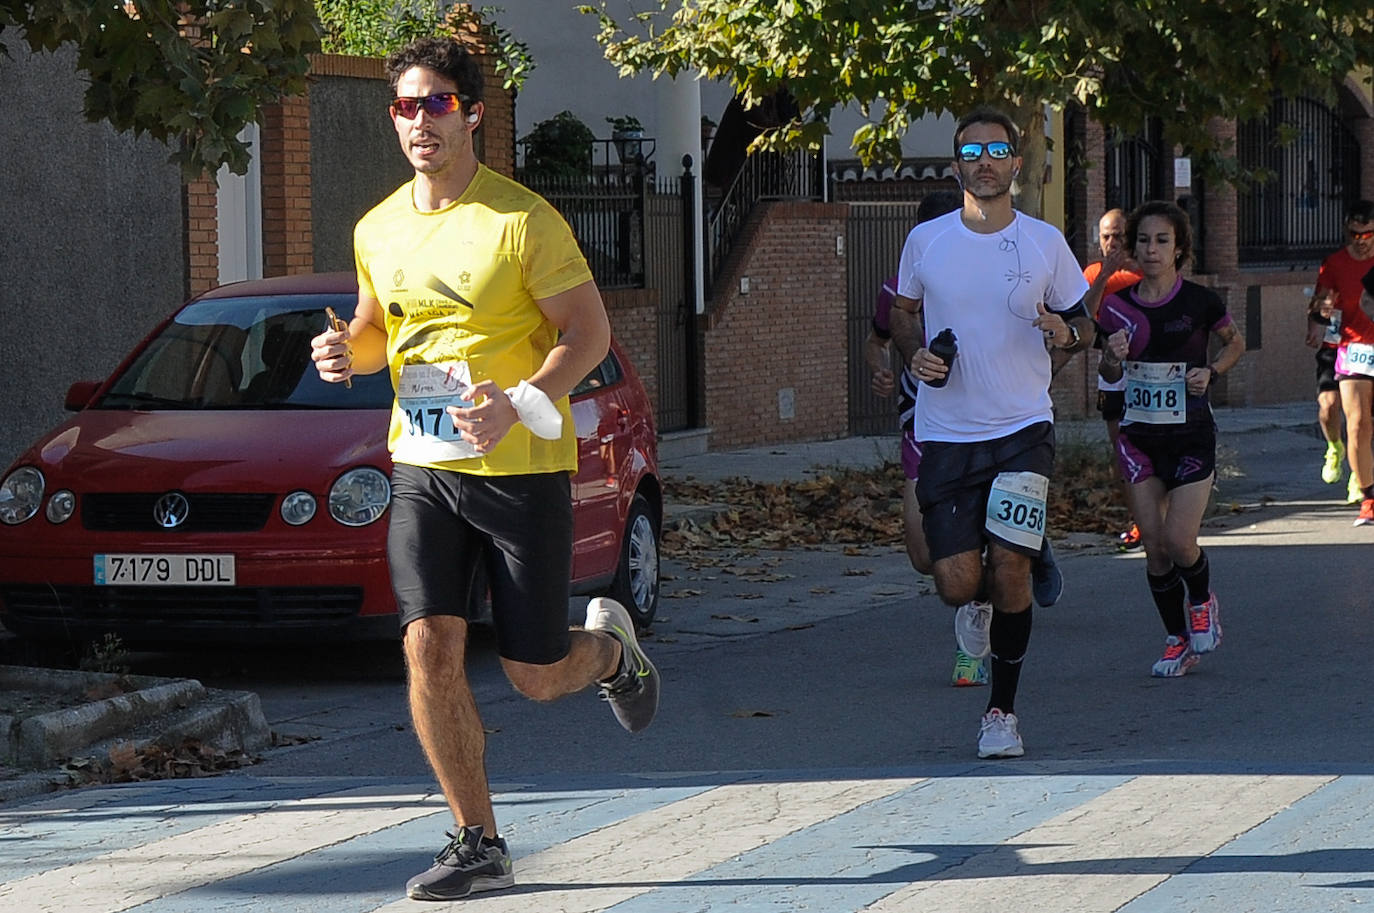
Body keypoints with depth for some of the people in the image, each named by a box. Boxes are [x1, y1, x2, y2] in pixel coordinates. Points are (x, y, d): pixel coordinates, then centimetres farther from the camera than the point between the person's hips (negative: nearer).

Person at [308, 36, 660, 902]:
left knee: (537, 675, 1)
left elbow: (590, 331, -9)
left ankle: (611, 647, 39)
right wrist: (349, 352, -2)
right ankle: (479, 845, -2)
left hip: (523, 468, -4)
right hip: (423, 466, 4)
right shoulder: (379, 229, 7)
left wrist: (518, 404, -24)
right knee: (430, 644, -12)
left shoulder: (522, 220, -10)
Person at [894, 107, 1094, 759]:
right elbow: (901, 315, 18)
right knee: (956, 582, -7)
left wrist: (1066, 333, -13)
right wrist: (916, 356, -3)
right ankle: (977, 604, 33)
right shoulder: (925, 242, 3)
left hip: (1023, 430, -1)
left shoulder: (1045, 242, 1)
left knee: (1010, 569, -10)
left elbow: (1083, 325, 10)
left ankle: (1002, 710, 7)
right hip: (946, 433, 1)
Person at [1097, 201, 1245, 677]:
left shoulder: (1199, 302, -7)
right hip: (1139, 437, 3)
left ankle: (1202, 602, 22)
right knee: (1154, 546, 1)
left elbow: (1236, 343, 10)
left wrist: (1211, 371, -8)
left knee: (1179, 541, -11)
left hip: (1191, 436, -3)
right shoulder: (1119, 307, 1)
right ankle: (1178, 640, 17)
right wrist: (1112, 358, -11)